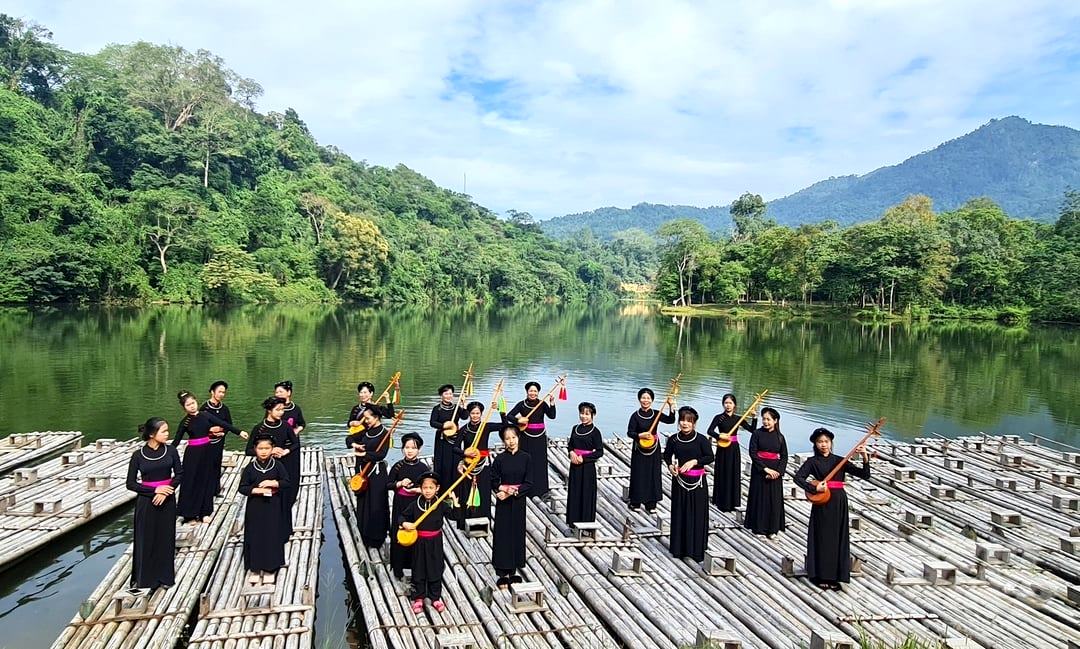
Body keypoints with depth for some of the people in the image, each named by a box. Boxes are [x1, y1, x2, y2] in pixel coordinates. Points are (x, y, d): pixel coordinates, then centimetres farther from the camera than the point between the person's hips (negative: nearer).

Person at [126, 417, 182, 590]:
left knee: (166, 538, 8)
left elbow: (179, 474, 1)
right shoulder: (138, 455, -8)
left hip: (167, 500, 2)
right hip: (146, 501, -2)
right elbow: (131, 484, -6)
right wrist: (155, 490, -15)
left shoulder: (171, 451, -3)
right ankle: (142, 578, 19)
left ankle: (164, 576, 21)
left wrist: (165, 493, -12)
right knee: (145, 540, 5)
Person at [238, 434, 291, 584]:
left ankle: (270, 569, 17)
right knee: (255, 538, 5)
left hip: (273, 509, 0)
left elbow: (287, 482, -2)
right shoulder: (250, 468, -4)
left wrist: (274, 483, -18)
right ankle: (255, 568, 19)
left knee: (273, 538, 4)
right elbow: (242, 487, -3)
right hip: (255, 509, 0)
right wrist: (256, 490, -18)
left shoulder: (278, 465, -4)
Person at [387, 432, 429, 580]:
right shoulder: (398, 466, -3)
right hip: (400, 507, 1)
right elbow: (388, 485, 2)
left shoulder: (423, 468, -5)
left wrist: (418, 489, -17)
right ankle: (398, 569, 20)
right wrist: (400, 483, -14)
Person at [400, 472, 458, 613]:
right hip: (419, 541, 0)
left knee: (435, 569, 9)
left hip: (435, 542, 0)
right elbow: (403, 516, 3)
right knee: (418, 569, 9)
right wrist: (404, 523, -17)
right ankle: (418, 598, 23)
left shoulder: (441, 504, -7)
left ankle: (435, 598, 24)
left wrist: (455, 501, -21)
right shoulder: (415, 504, -6)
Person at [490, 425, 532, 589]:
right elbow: (494, 482, 0)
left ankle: (512, 571, 19)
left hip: (518, 502, 1)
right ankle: (503, 573, 10)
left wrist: (514, 492, -17)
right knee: (502, 535, 1)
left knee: (517, 534, 7)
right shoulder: (499, 459, -4)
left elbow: (529, 483, -6)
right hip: (503, 503, -1)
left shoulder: (526, 458, -4)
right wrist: (502, 489, -18)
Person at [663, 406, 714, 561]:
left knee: (697, 515, 2)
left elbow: (710, 457, -8)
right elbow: (667, 455, 11)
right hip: (679, 480, 2)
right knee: (679, 514, 8)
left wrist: (694, 461, -20)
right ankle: (679, 548, 19)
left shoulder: (701, 439, -8)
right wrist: (670, 465, -8)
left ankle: (697, 550, 12)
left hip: (697, 482, -2)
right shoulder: (673, 439, -1)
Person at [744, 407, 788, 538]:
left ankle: (772, 528, 14)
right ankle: (758, 526, 14)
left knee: (774, 499, 4)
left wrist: (779, 471, -12)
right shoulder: (757, 434, -4)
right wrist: (765, 468, -16)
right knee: (760, 497, 4)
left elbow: (784, 456, 3)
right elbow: (753, 453, -9)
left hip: (775, 472, 2)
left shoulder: (780, 437, 2)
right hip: (759, 470, -2)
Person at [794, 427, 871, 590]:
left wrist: (865, 459, -13)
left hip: (839, 503, 3)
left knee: (838, 538, 6)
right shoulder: (812, 462, 0)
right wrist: (814, 488, -25)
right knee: (823, 539, 3)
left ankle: (835, 577, 17)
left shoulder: (839, 460, 7)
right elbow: (798, 478, -12)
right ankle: (821, 576, 14)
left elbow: (865, 475, 3)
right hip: (822, 503, -3)